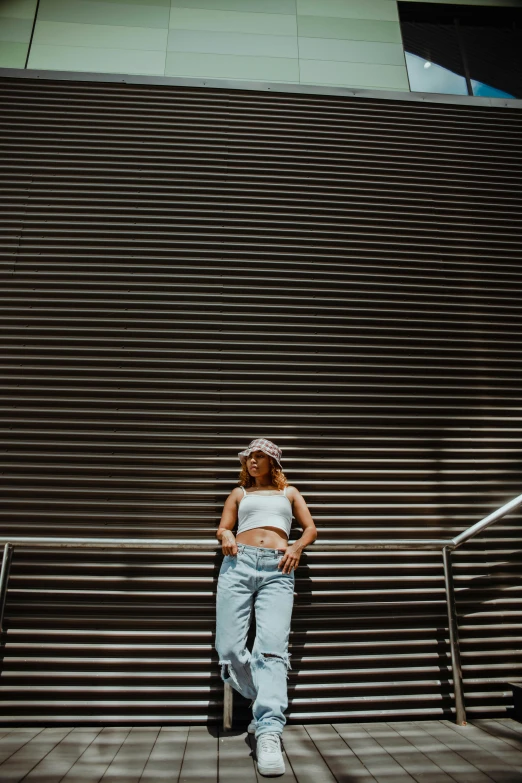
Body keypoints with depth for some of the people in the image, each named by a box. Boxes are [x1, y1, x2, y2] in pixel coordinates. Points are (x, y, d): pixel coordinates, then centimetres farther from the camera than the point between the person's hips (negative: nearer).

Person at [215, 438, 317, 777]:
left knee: (272, 647, -18)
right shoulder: (239, 493, 26)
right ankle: (267, 703, 14)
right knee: (229, 648, -9)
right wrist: (226, 536, -7)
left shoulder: (289, 492, 24)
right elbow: (223, 528, 18)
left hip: (278, 570, -1)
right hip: (239, 563, 2)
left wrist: (297, 546, -4)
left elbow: (311, 528, 17)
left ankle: (269, 733, -21)